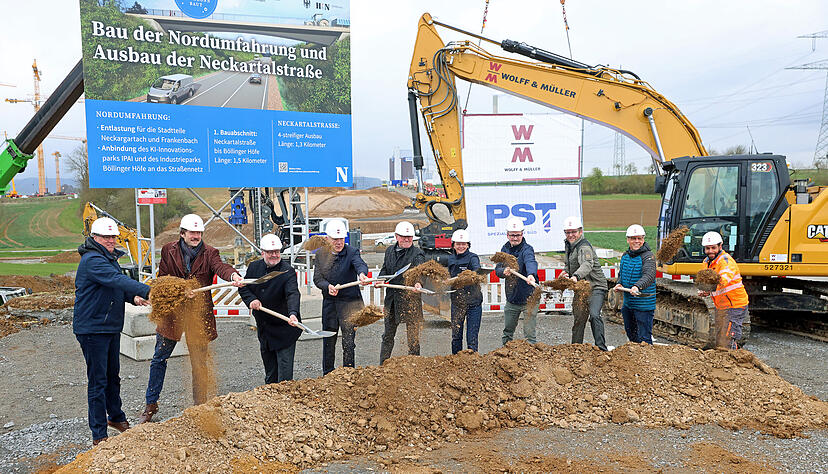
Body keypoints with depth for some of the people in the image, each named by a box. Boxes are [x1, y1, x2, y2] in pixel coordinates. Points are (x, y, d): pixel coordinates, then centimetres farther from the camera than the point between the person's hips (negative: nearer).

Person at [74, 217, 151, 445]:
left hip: (111, 327, 9)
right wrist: (146, 291, -45)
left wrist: (133, 297, -3)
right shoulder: (92, 260, -19)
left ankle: (116, 417, 39)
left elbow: (117, 285, 19)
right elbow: (117, 280, -34)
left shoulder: (109, 258, 14)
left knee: (113, 375, 21)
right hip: (92, 328, -9)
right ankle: (99, 435, 8)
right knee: (98, 381, -2)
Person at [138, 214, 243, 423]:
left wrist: (233, 275, -44)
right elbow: (163, 279, 5)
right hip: (172, 311, 1)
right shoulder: (168, 251, 2)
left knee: (199, 362, 6)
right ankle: (151, 404, 29)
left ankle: (200, 406, 20)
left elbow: (220, 266, -22)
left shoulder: (208, 253, -2)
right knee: (159, 359, 11)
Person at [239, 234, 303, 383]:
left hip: (283, 327, -6)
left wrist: (293, 313, -47)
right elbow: (243, 287, 12)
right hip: (263, 325, 6)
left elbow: (293, 294, -29)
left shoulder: (288, 271, -15)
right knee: (268, 363, 19)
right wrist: (251, 299, -9)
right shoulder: (254, 267, 3)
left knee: (284, 363, -6)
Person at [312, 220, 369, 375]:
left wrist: (362, 273, -51)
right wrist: (328, 286, -20)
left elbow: (360, 264, -28)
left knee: (348, 342, -2)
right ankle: (327, 374, 28)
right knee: (328, 342, 13)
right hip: (329, 303, 4)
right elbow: (317, 278, 2)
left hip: (349, 302, -3)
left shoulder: (351, 252, -7)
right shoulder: (321, 255, 5)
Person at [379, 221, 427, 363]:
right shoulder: (390, 251, 12)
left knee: (413, 335, 1)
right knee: (388, 334, 15)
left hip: (411, 299, -5)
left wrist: (418, 283, -44)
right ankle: (383, 365, 26)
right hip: (391, 298, 5)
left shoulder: (417, 254, -6)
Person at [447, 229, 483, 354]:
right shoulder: (450, 259, 8)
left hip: (473, 302, -4)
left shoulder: (472, 257, -7)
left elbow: (477, 270, -29)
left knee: (472, 336, -2)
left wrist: (476, 274, -49)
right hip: (456, 302, 4)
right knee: (456, 335, 8)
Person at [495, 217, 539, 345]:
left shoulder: (527, 249, -14)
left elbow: (531, 263, -36)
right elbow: (497, 269, 2)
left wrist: (531, 275, -57)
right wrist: (503, 271, -22)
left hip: (528, 298, -6)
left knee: (529, 334, -3)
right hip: (511, 299, 6)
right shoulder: (505, 249, 5)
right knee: (507, 332, 17)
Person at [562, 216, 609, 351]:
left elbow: (587, 265, -38)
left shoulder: (584, 247, -18)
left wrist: (575, 276, -56)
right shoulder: (568, 245, 11)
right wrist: (566, 272, 5)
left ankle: (601, 347, -22)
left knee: (594, 315, -26)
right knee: (578, 319, 13)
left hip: (596, 287, -8)